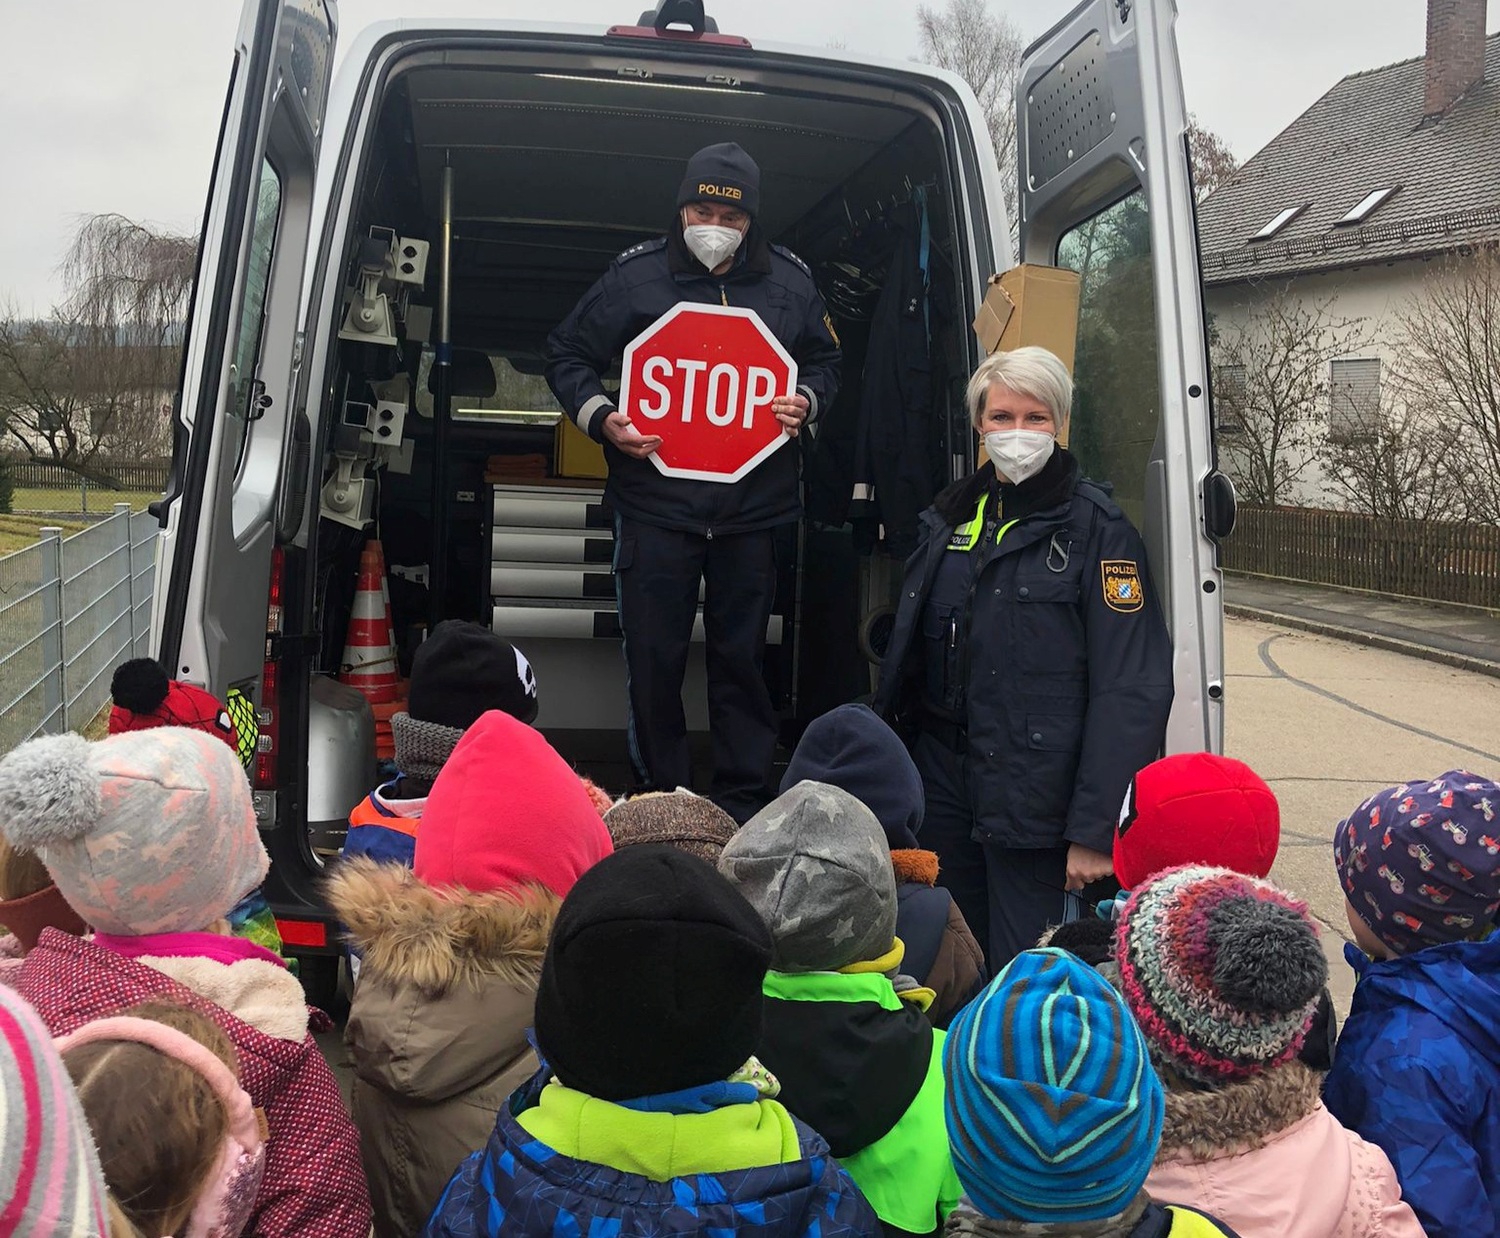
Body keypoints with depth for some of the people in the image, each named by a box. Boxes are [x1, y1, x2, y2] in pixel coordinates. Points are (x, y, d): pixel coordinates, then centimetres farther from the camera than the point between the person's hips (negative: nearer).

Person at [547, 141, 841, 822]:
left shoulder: (789, 283, 5)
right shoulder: (634, 276, -1)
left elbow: (824, 359, 21)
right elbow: (568, 355, 8)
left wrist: (807, 400, -1)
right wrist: (599, 417, -9)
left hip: (752, 507, 2)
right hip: (655, 503, -1)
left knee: (742, 656, 10)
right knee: (654, 659, 2)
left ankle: (743, 804, 21)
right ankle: (662, 800, 18)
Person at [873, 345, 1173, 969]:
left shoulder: (1096, 530, -8)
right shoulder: (950, 516, 10)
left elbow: (1131, 690, -14)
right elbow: (906, 650, 16)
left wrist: (1094, 829, -18)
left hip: (1035, 801, -5)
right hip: (944, 794, 6)